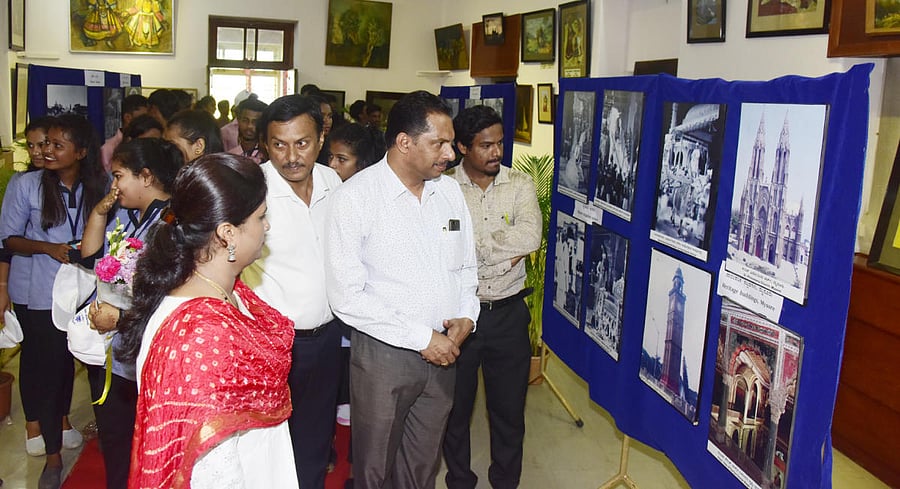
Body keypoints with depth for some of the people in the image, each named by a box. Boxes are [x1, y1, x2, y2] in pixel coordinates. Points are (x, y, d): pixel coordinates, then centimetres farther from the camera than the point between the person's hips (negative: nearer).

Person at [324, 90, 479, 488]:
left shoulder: (450, 191, 4)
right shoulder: (355, 197, -14)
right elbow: (346, 296, -18)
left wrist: (466, 316, -5)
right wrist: (421, 338, -18)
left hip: (442, 352, 5)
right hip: (383, 355, -5)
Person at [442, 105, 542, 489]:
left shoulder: (520, 185, -2)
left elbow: (530, 237, -18)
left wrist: (474, 246, -17)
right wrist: (505, 251, -16)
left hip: (508, 313, 2)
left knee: (509, 407, 15)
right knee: (456, 406, 16)